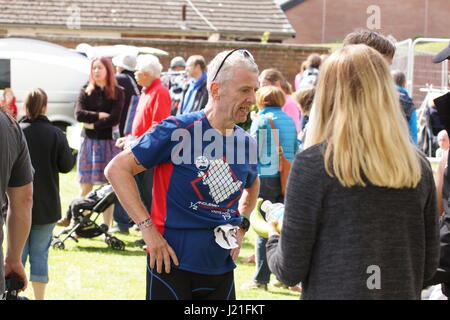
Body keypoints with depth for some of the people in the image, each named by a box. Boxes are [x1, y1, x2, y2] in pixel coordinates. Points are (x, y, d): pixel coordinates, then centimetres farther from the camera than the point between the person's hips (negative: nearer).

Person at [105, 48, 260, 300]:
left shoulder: (247, 143, 6)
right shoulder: (179, 131, -13)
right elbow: (117, 169, -11)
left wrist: (242, 225, 12)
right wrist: (148, 228, -15)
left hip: (222, 268, 6)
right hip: (173, 265, -6)